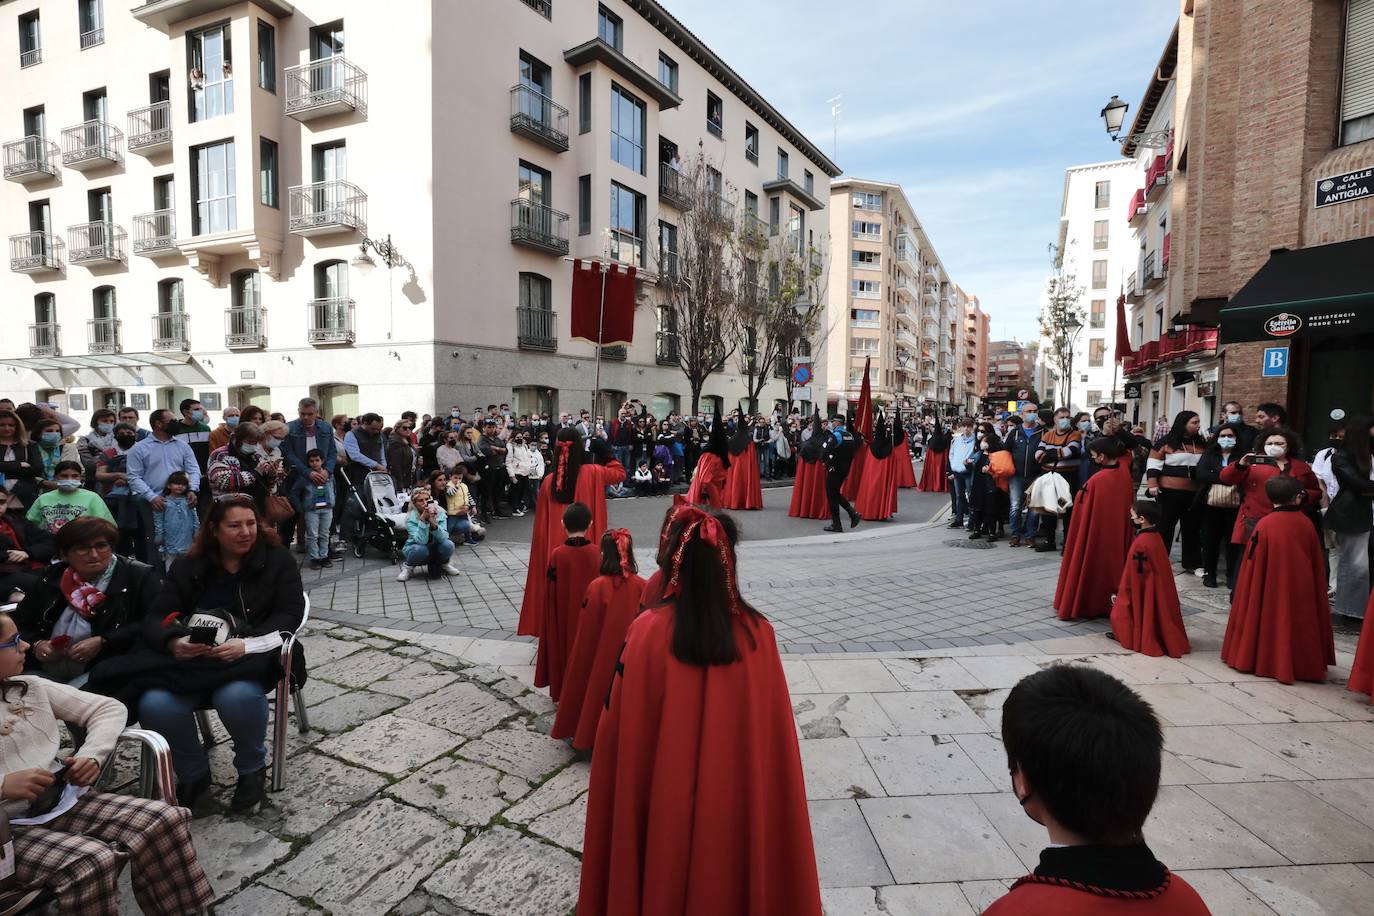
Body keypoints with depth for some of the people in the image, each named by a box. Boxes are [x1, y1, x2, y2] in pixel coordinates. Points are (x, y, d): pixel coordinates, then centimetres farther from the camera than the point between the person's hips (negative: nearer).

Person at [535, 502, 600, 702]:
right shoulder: (597, 552, -12)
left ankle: (563, 691, 26)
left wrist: (551, 624, 4)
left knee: (566, 646, 16)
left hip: (564, 618, -1)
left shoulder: (557, 554, -16)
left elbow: (551, 594, -9)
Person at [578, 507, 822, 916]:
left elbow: (622, 730, -12)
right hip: (739, 800, 2)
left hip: (663, 799, -1)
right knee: (728, 875, 25)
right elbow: (774, 737, -7)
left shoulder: (648, 632, -20)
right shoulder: (758, 633, -15)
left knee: (666, 878, 23)